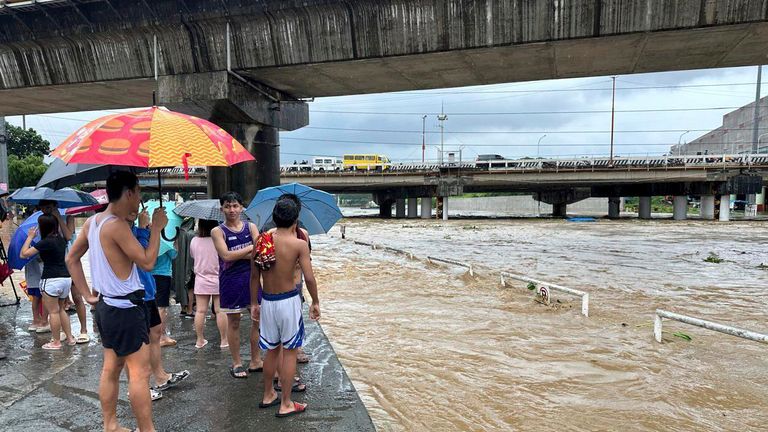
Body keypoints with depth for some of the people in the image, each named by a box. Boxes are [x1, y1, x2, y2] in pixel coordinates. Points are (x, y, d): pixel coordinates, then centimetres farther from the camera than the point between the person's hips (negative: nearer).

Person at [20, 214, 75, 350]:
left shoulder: (46, 242, -13)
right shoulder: (61, 240, 8)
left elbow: (24, 254, -9)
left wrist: (30, 237, 1)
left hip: (52, 280, -7)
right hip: (66, 278, 8)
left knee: (53, 311, 4)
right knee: (60, 309, 20)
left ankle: (56, 342, 12)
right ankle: (70, 338, 20)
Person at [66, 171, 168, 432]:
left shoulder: (92, 222, 7)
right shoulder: (117, 225, -21)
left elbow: (71, 258, 15)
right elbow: (147, 262, -21)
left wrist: (87, 295, 14)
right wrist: (157, 227, -14)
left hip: (107, 305, 10)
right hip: (126, 309, -10)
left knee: (111, 368, 17)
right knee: (140, 373, -3)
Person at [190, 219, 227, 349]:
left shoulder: (194, 241, -3)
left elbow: (192, 256, 12)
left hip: (201, 281, 3)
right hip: (218, 281, -3)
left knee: (200, 311, 8)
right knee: (220, 311, 3)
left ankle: (200, 340, 16)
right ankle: (223, 340, 9)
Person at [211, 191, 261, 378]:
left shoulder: (251, 227, 5)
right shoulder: (218, 231, -3)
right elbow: (226, 256, -16)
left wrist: (237, 255, -20)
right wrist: (250, 249, -14)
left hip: (252, 278, 3)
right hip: (231, 281, -3)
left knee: (258, 319, 7)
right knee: (233, 322, 8)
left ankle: (256, 361, 21)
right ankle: (237, 363, 22)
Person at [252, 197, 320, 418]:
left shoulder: (261, 241, -1)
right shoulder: (299, 244, -12)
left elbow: (254, 276, 4)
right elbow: (309, 278, -14)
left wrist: (254, 304, 15)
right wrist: (315, 302, 0)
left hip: (267, 301, 5)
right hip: (288, 300, -5)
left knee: (272, 349, 22)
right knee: (289, 351, 8)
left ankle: (268, 395, 36)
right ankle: (286, 404, 17)